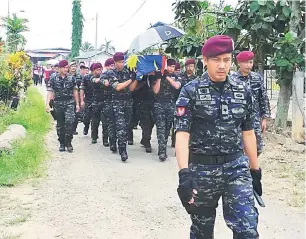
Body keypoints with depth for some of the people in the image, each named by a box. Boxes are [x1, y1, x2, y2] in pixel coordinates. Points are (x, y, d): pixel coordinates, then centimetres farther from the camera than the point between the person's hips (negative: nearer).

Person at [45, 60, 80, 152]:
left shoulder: (71, 78, 5)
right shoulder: (53, 78, 1)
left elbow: (75, 91, 12)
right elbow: (50, 92, -3)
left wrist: (77, 104, 10)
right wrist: (47, 104, -13)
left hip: (69, 103, 0)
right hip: (58, 104, 1)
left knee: (69, 121, -17)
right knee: (60, 125, 7)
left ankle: (68, 142, -7)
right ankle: (62, 143, 19)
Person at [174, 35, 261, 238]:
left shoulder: (243, 91, 3)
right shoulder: (191, 91, -8)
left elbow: (248, 132, 10)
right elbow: (182, 134, -16)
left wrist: (255, 170, 12)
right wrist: (184, 173, -28)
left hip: (236, 167, 2)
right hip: (202, 169, -2)